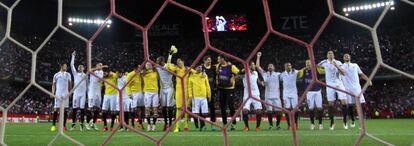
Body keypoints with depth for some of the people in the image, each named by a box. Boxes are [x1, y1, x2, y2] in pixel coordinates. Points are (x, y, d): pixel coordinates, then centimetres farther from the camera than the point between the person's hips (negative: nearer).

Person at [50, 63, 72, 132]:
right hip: (58, 94, -1)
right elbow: (53, 84, 10)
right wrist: (53, 93, -2)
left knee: (65, 109, 0)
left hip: (65, 94, 1)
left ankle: (64, 125, 5)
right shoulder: (56, 75, 7)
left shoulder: (68, 75, 10)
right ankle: (53, 125, 2)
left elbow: (70, 84, 9)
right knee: (56, 109, -4)